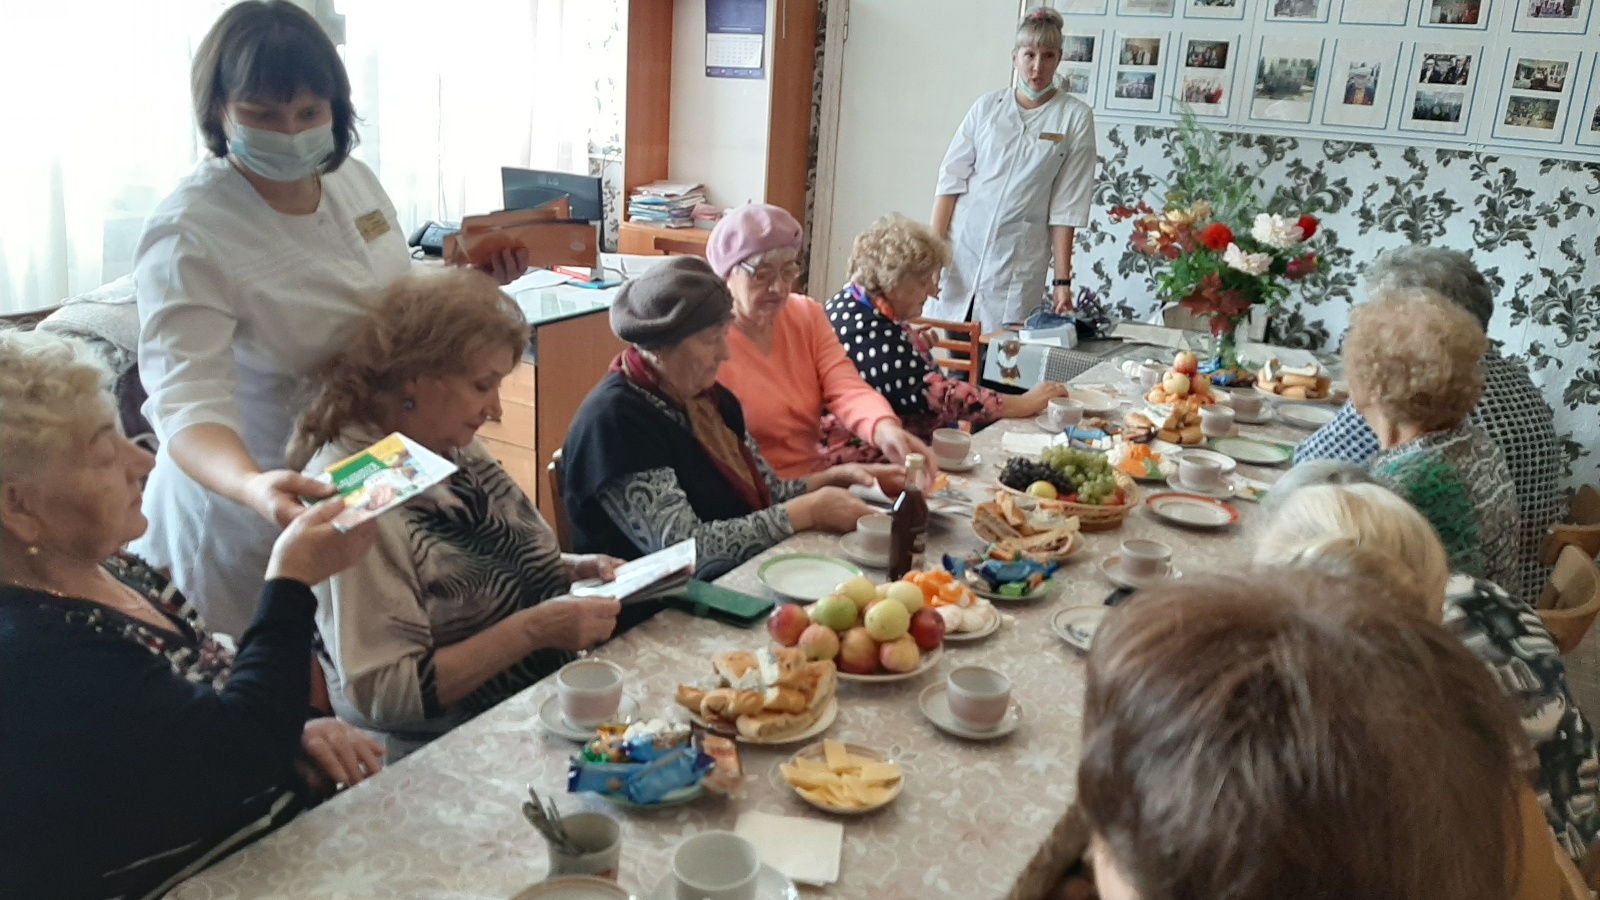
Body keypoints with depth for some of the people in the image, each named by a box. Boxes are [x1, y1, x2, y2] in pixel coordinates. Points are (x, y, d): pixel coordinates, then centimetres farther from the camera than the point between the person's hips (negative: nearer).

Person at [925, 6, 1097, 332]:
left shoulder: (1075, 117, -1)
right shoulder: (987, 106, 4)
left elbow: (1067, 206, -3)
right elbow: (951, 179, 3)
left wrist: (1062, 280, -5)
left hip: (1018, 260, -2)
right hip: (961, 247, 2)